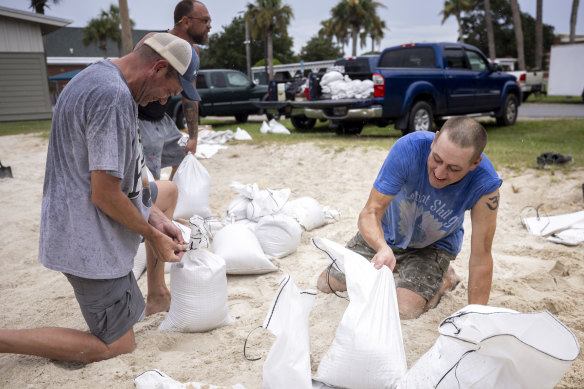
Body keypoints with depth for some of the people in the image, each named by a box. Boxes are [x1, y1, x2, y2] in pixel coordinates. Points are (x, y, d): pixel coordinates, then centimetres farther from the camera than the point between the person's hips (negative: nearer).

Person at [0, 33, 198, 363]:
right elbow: (105, 194, -25)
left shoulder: (99, 77, 8)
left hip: (82, 229, 10)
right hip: (91, 243, -10)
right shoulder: (114, 97, -25)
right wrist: (153, 236, -9)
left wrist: (154, 216, 7)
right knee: (119, 347, 2)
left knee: (167, 189, 28)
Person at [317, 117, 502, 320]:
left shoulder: (486, 184, -33)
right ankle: (395, 265, 29)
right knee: (325, 284, 7)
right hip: (384, 234, 2)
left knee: (405, 308, -24)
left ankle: (445, 278, 8)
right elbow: (370, 212, -33)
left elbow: (481, 257, -26)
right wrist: (383, 249, -54)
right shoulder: (409, 148, -35)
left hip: (433, 246, -1)